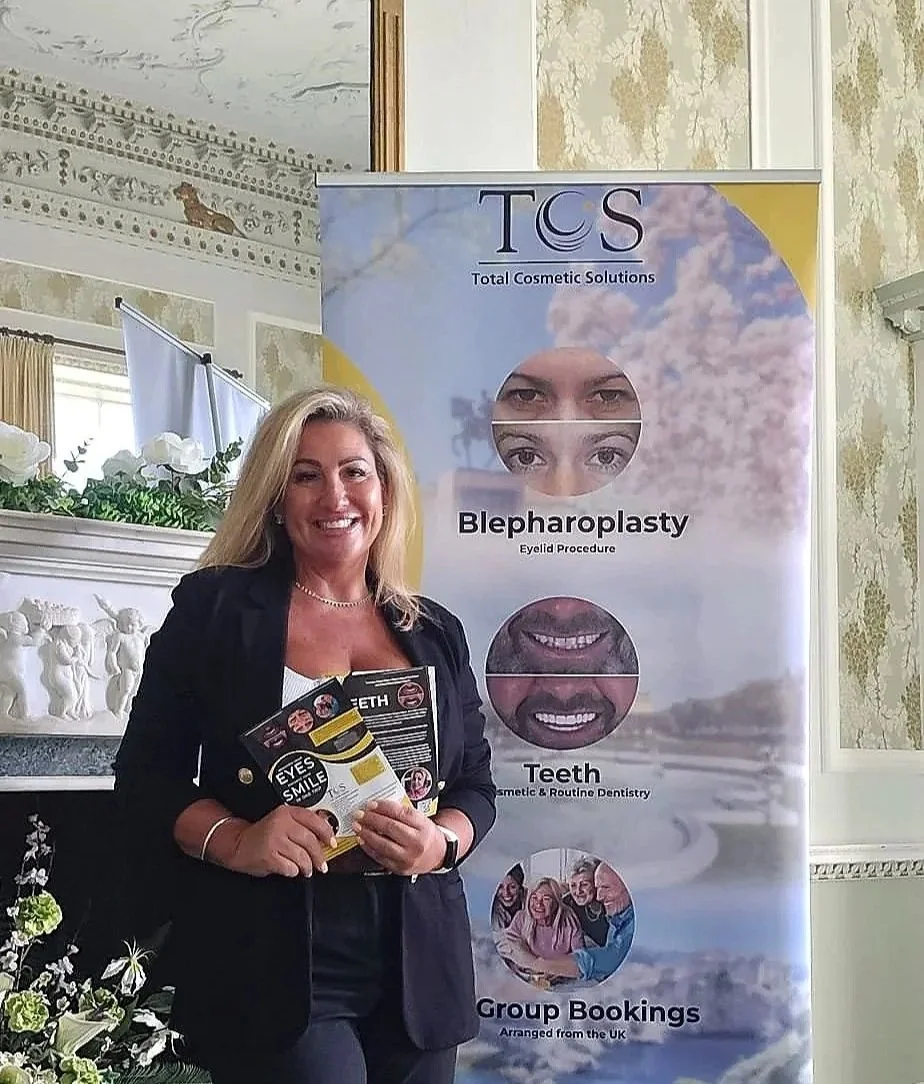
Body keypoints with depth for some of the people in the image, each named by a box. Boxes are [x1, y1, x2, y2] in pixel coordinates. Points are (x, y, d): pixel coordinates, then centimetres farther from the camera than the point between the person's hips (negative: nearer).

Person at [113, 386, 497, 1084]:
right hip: (269, 967, -4)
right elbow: (145, 775, 0)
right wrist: (233, 840, -19)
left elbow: (477, 783, 13)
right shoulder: (216, 607, 0)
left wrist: (441, 842, -9)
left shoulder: (435, 633, 11)